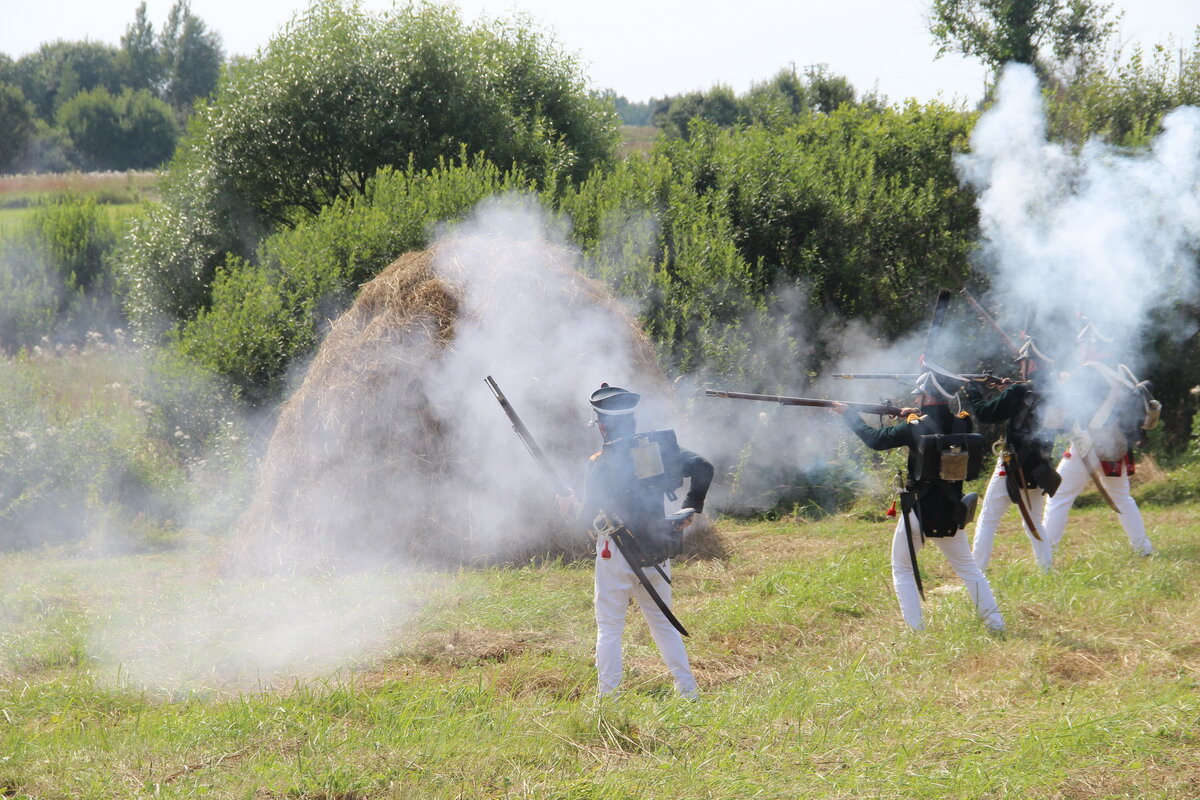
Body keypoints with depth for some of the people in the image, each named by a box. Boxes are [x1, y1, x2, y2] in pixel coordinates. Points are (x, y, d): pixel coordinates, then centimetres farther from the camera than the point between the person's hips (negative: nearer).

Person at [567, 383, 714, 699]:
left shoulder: (603, 463, -11)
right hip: (657, 552, 5)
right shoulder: (660, 446, 2)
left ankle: (608, 698, 0)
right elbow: (702, 468, 1)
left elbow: (589, 516, -9)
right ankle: (688, 691, 14)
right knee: (663, 623, 17)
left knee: (609, 628, 3)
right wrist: (691, 509, 8)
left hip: (616, 554, -5)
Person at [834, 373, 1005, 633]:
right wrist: (918, 416, 11)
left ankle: (915, 627, 3)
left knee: (902, 570, 12)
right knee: (967, 567, 18)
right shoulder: (961, 424, -4)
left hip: (918, 511, -3)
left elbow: (875, 439, -3)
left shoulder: (915, 428, -13)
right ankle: (994, 620, 10)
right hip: (950, 512, 4)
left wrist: (848, 414, 10)